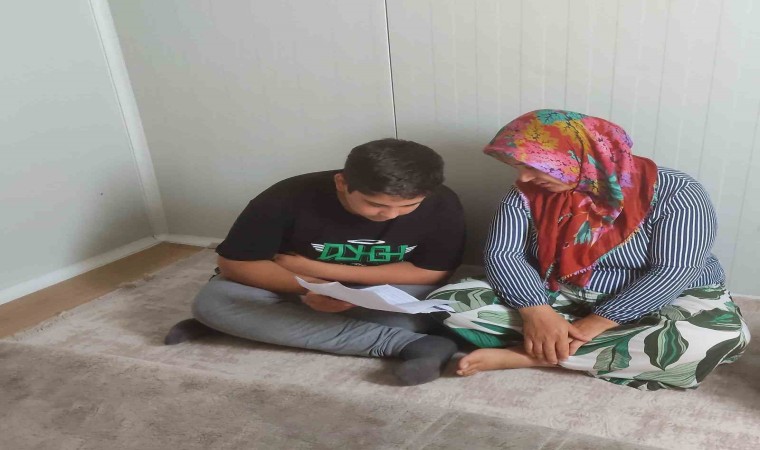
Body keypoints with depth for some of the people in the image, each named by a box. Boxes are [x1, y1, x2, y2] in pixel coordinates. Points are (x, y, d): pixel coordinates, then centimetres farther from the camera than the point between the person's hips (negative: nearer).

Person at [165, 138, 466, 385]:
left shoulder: (441, 205, -24)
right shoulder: (290, 198, -27)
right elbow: (235, 263, -18)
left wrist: (316, 268, -24)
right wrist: (309, 287, -37)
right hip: (296, 288, 1)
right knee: (213, 301, -27)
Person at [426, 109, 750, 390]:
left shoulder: (673, 192, -16)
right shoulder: (527, 194, -7)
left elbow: (674, 270, -22)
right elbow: (502, 254, -13)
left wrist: (595, 324, -30)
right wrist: (537, 312, -31)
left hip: (651, 305, -1)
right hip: (555, 299, 2)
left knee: (721, 333, -36)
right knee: (450, 302, -18)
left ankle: (528, 356, -26)